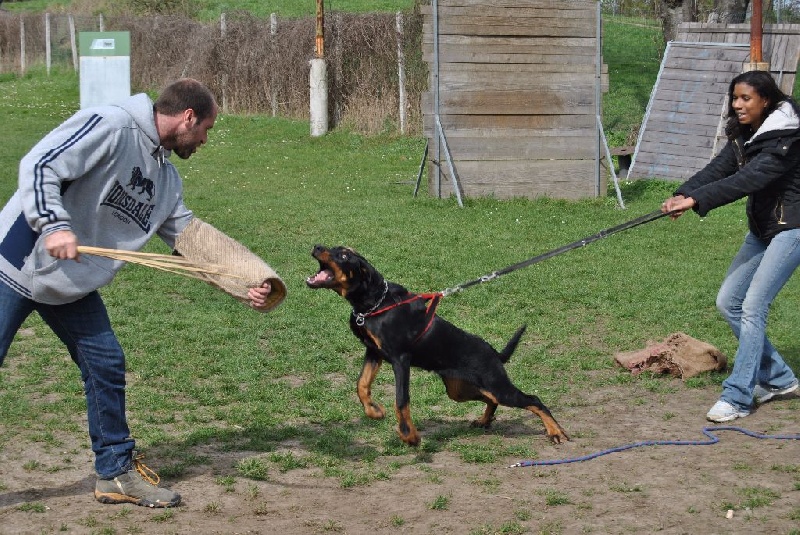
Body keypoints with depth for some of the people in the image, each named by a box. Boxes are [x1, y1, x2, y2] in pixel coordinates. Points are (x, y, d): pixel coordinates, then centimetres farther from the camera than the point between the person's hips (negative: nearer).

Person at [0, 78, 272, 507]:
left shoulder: (167, 179, 9)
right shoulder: (109, 127, -17)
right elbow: (39, 166, -23)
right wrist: (55, 225, -33)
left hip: (73, 286, 8)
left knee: (106, 366, 7)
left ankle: (116, 472, 19)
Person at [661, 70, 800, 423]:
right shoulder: (743, 136, 6)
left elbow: (749, 179, -32)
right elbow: (717, 169, -8)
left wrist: (696, 200, -38)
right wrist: (683, 195, -26)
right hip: (761, 230, 9)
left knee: (753, 307, -15)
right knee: (728, 301, 6)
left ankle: (737, 398, -11)